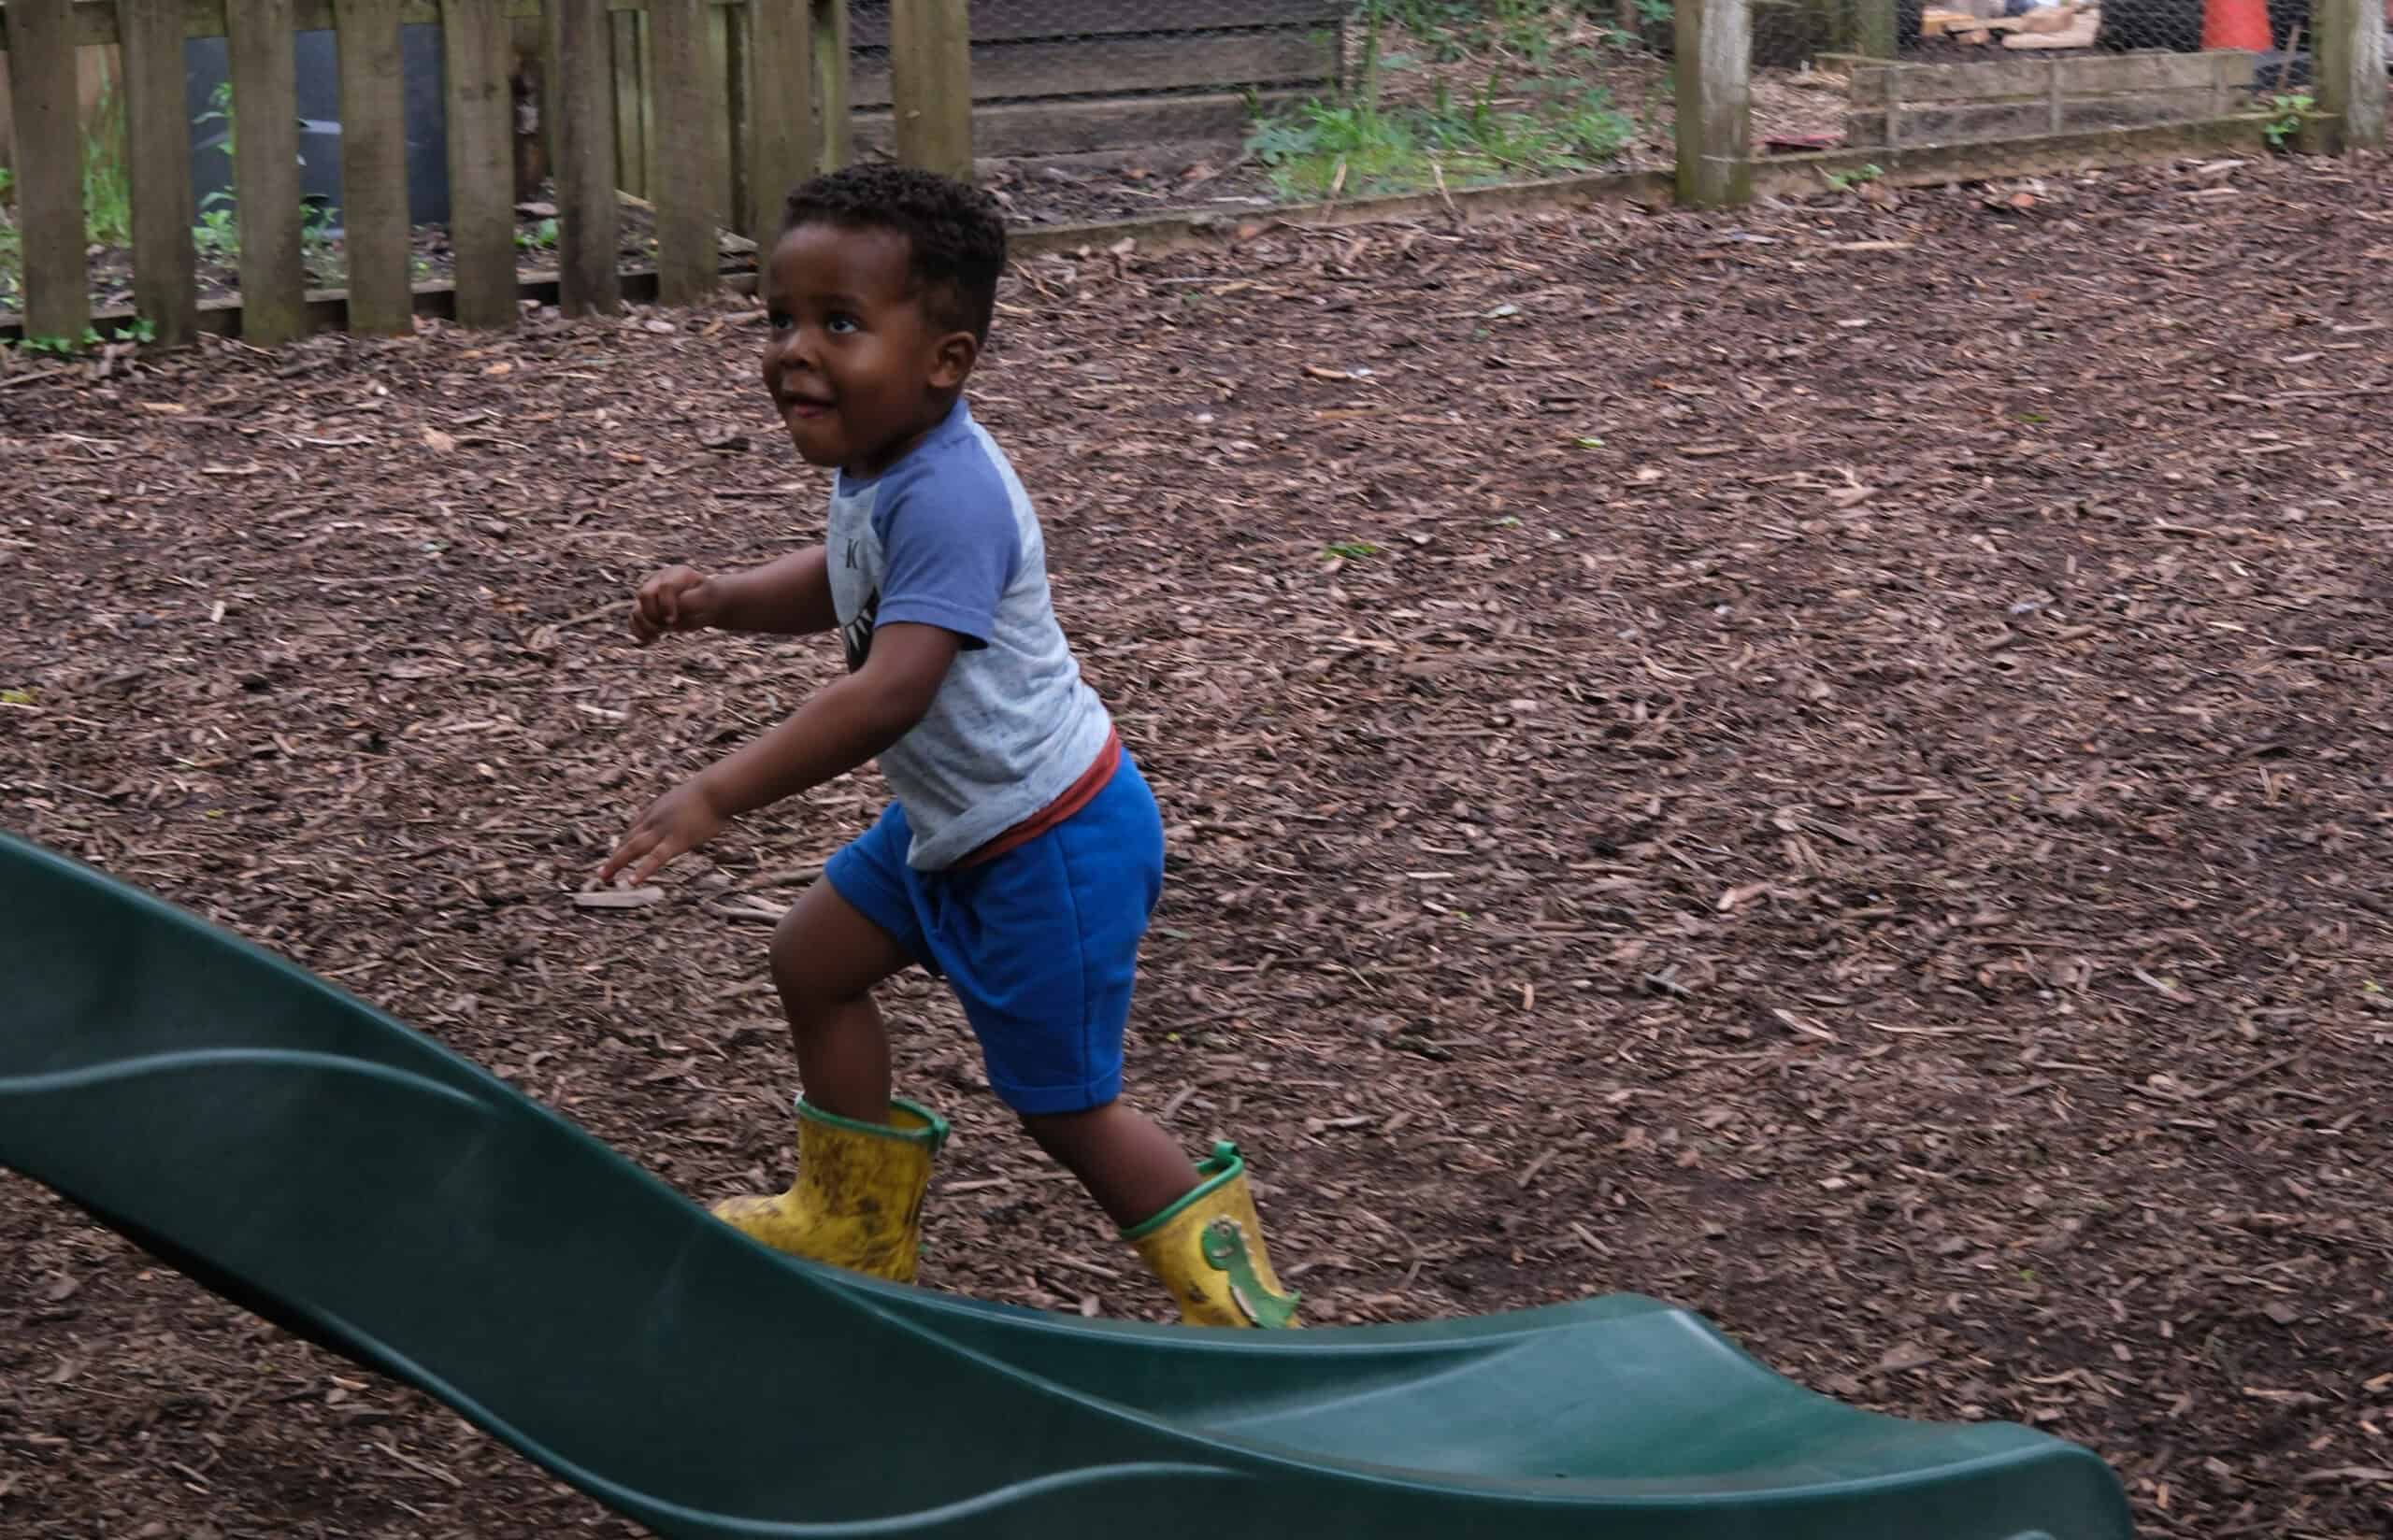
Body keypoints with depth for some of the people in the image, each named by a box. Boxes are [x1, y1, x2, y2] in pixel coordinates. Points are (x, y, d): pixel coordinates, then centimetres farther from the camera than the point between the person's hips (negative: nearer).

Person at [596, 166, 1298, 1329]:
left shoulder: (945, 500, -30)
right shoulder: (878, 463, 0)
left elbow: (890, 693, -38)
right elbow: (841, 583, 20)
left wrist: (718, 796, -38)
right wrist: (719, 600, 2)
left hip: (1052, 842, -10)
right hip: (954, 818, 10)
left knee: (1063, 1105, 1)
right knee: (815, 961, 21)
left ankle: (1225, 1273, 20)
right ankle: (857, 1223, 37)